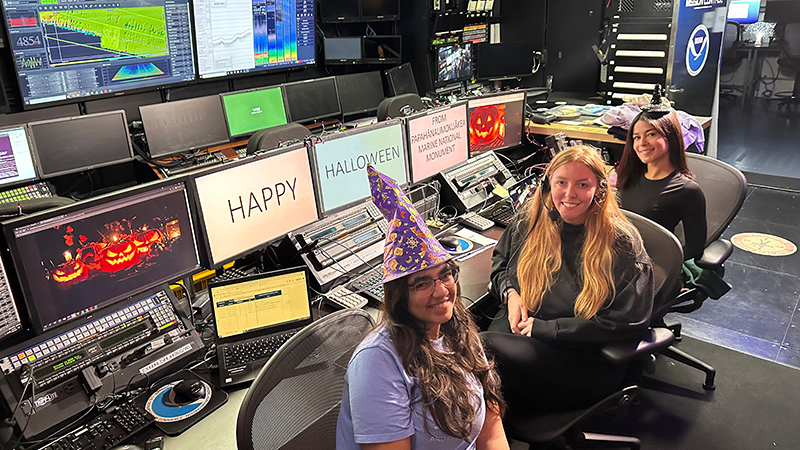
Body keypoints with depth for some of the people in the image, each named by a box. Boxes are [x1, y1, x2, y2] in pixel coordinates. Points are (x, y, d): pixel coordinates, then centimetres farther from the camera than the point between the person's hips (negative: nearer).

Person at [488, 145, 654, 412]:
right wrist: (510, 292, -1)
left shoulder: (621, 243, -9)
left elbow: (627, 323, -12)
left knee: (493, 354, -31)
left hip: (584, 357, -4)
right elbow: (500, 260, 24)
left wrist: (544, 328, -14)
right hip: (519, 326, 5)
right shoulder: (530, 219, 5)